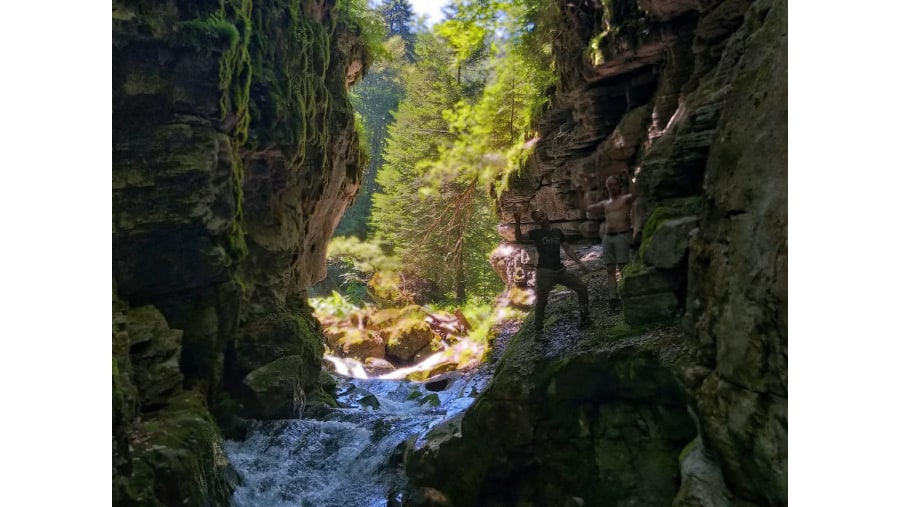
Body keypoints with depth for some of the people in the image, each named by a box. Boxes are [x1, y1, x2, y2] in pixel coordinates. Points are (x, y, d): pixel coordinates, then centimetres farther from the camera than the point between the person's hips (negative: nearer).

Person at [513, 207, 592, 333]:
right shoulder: (536, 233, -2)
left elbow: (567, 248, 19)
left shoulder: (558, 232, 12)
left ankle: (585, 318, 19)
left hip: (560, 270, 5)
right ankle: (538, 329, 4)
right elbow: (519, 238, -18)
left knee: (582, 287, 6)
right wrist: (518, 222, -34)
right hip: (544, 272, -5)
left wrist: (579, 262, 10)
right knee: (541, 301, -8)